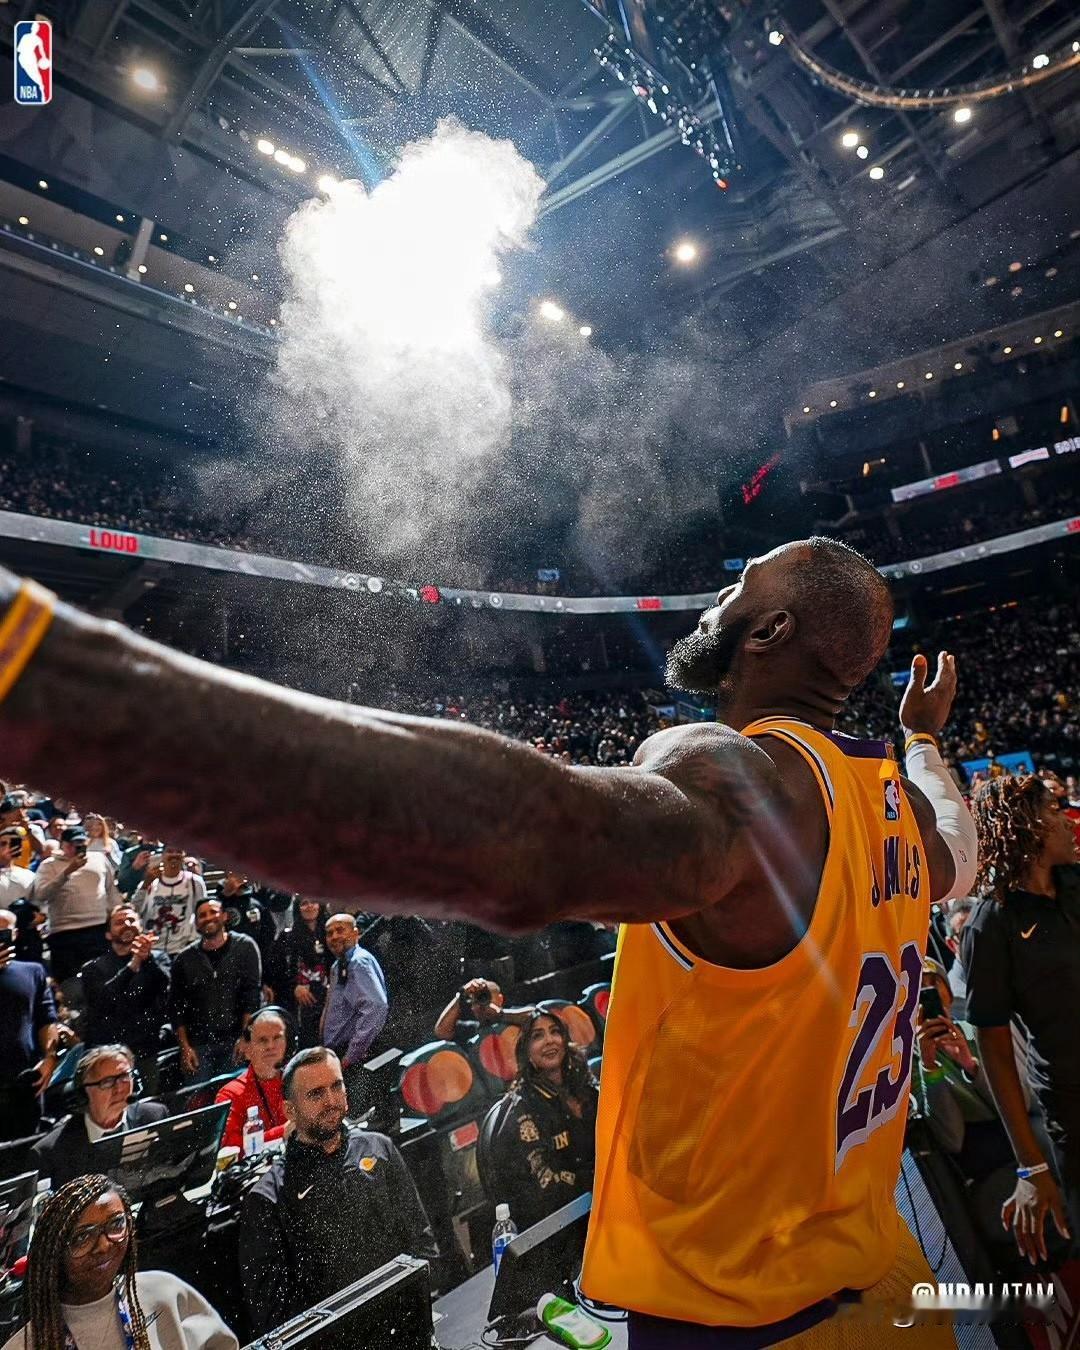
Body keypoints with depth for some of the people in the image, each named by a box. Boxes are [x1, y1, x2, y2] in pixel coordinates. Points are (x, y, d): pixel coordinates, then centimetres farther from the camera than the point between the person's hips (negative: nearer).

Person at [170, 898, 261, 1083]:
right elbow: (176, 1007, 10)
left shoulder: (244, 947, 0)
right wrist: (185, 1046, 1)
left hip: (234, 1040, -2)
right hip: (198, 1044, 2)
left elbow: (252, 995, -4)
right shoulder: (184, 959, 7)